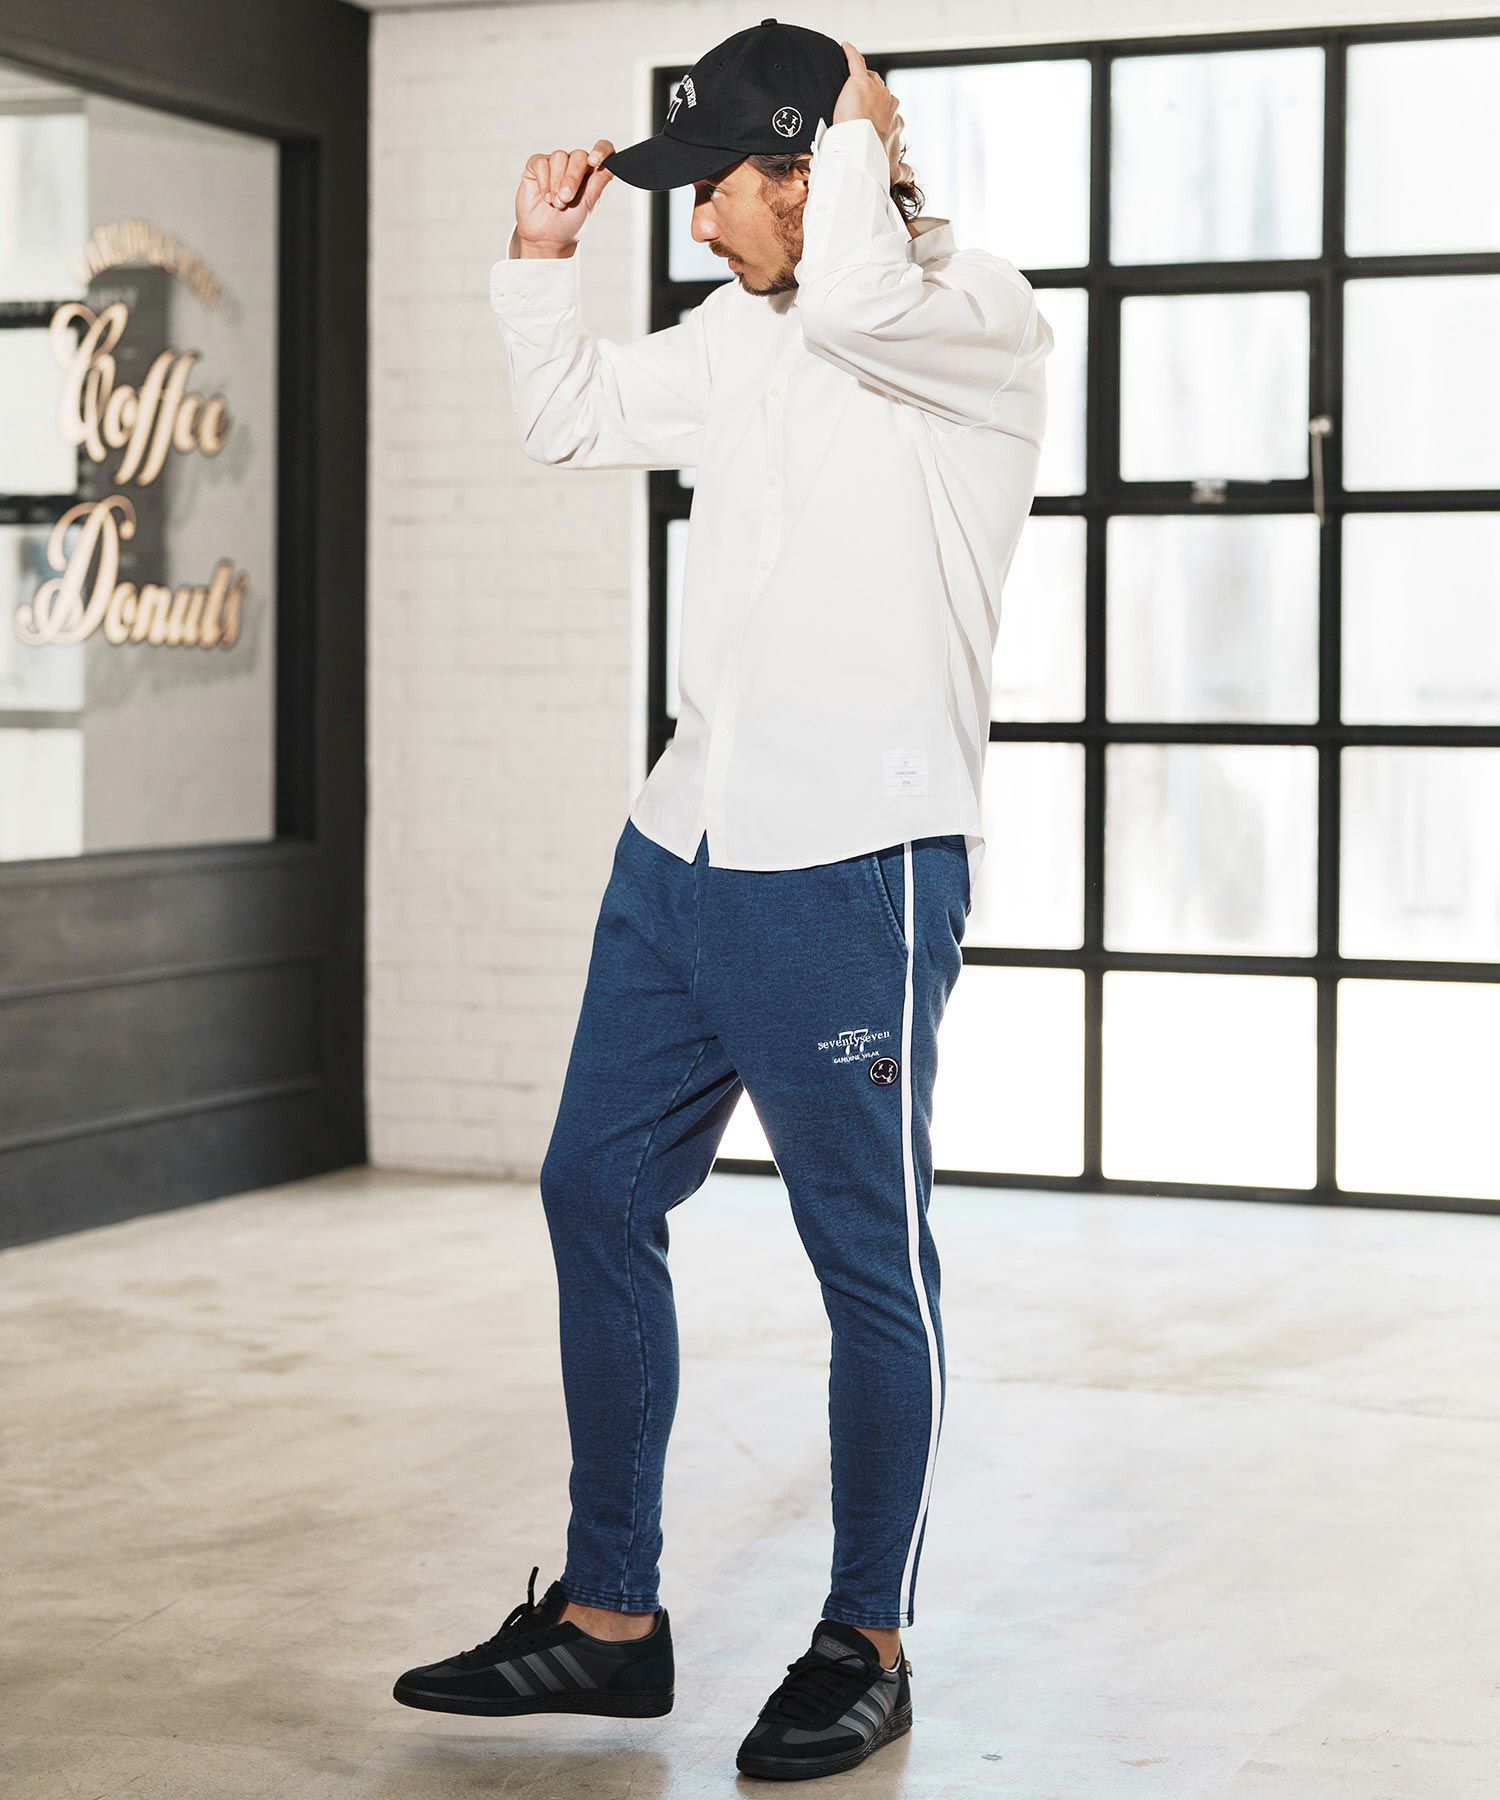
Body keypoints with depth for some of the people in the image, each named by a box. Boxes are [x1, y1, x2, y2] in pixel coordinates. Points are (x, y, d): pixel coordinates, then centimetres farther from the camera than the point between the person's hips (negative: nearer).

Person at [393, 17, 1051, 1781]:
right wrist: (541, 248, 18)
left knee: (866, 1255, 1)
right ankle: (609, 1616, 21)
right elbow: (570, 416, 29)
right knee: (595, 1193, 10)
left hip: (857, 869, -8)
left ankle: (866, 1645, 15)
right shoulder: (741, 333, 17)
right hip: (681, 847, 9)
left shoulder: (981, 316, -6)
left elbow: (858, 299, -29)